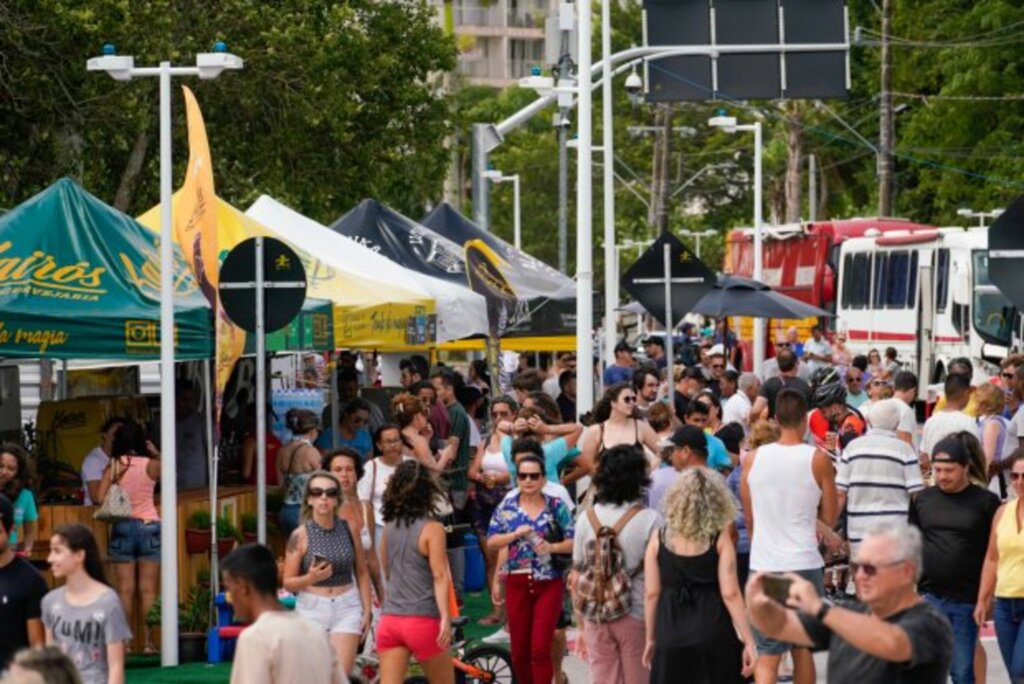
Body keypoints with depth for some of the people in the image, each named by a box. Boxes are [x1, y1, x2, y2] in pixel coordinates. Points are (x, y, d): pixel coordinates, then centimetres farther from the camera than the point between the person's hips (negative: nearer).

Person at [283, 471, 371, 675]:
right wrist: (310, 578, -20)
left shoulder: (348, 528, 3)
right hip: (311, 608, -1)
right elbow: (288, 582, -1)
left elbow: (362, 573, 12)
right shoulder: (300, 535, -4)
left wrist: (366, 610, 6)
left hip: (346, 607, 1)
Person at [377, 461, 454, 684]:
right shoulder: (432, 529, -7)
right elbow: (439, 577, -14)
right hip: (422, 620, -5)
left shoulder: (389, 527, 9)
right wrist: (445, 618, -18)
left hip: (390, 620, 5)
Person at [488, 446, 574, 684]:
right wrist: (516, 534, -15)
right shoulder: (507, 507, 3)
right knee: (519, 651, 9)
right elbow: (491, 541, 1)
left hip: (549, 584, -2)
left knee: (540, 649, -9)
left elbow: (573, 542, -2)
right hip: (517, 583, 2)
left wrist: (552, 547, -20)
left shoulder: (556, 507, -1)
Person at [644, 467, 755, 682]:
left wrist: (651, 639, 13)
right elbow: (730, 594, -9)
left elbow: (652, 594, 2)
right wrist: (748, 641, -5)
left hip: (670, 635, 2)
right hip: (713, 634, -2)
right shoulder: (719, 539, -4)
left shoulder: (659, 539, 2)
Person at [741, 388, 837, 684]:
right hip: (804, 564, -1)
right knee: (803, 648, 16)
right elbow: (830, 518, 1)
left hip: (763, 565, 1)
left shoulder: (754, 458, 1)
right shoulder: (818, 459, -5)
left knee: (766, 655, -2)